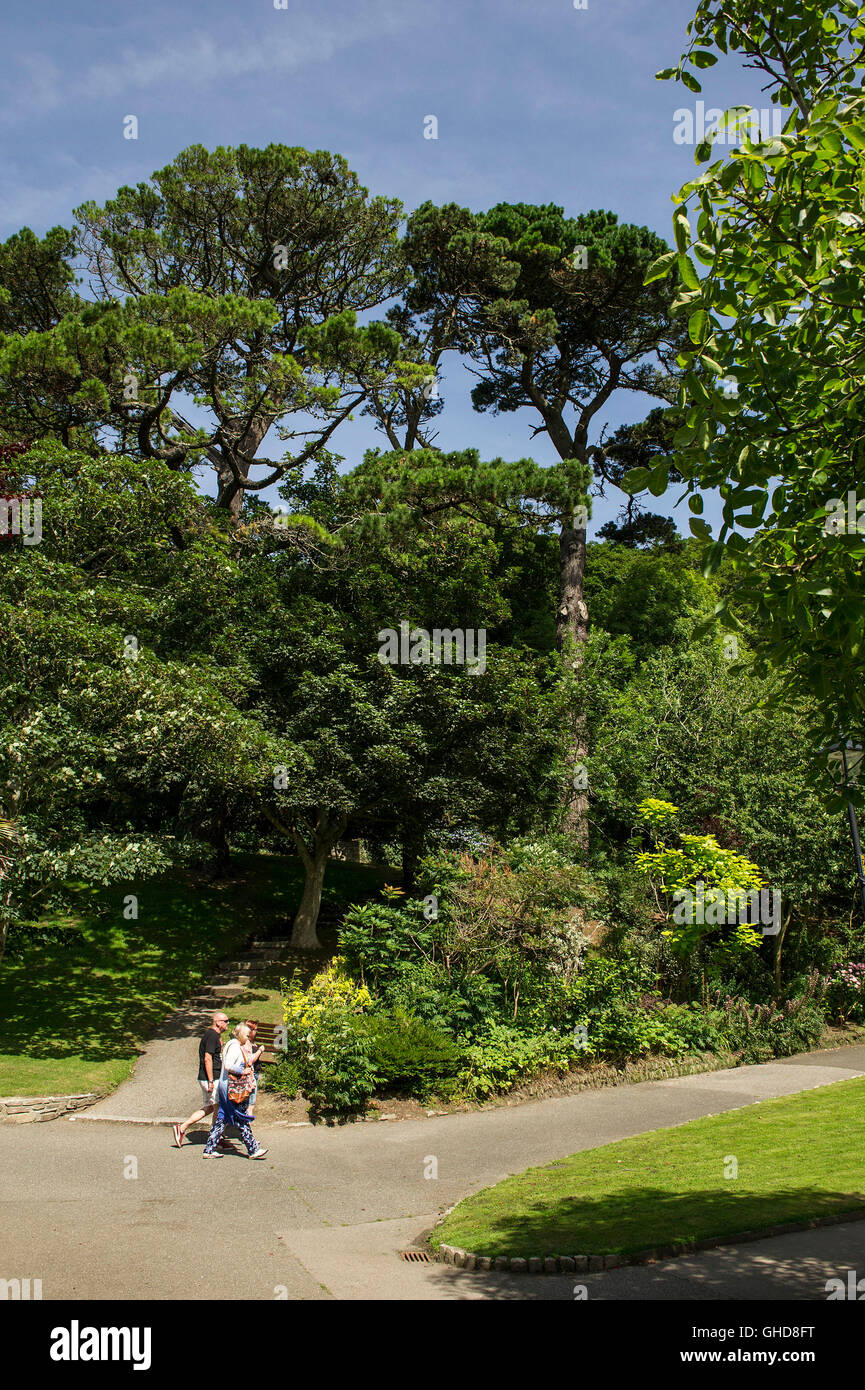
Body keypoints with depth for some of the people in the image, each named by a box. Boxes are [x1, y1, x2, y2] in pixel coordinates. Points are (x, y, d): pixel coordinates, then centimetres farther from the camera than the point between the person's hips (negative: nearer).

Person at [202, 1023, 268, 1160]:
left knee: (221, 1119, 10)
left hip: (226, 1088, 10)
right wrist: (243, 1072, -16)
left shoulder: (236, 1046, 16)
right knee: (241, 1119, -2)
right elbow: (228, 1066, -26)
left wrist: (246, 1068, 15)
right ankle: (253, 1150, 4)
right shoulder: (235, 1047, -15)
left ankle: (209, 1150, 11)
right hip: (232, 1088, -10)